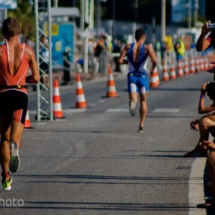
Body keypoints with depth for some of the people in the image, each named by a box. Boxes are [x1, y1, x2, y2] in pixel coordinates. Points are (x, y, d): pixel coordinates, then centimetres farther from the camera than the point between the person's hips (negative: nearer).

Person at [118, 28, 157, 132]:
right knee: (143, 101, 17)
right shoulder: (147, 48, -6)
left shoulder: (128, 47, 2)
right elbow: (155, 60, -21)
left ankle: (132, 102, -45)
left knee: (133, 99, -6)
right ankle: (141, 125, 19)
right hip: (142, 76, -1)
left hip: (131, 76, 1)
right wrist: (153, 69, 0)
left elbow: (120, 60, -2)